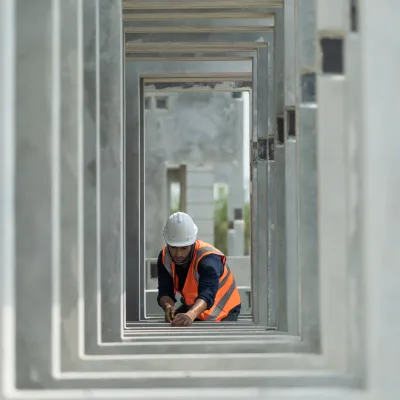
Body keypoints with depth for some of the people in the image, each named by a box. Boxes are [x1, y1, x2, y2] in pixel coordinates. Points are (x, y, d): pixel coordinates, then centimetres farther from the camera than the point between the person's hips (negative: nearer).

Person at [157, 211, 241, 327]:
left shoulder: (208, 259, -33)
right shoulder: (165, 257, -15)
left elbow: (207, 294, -50)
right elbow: (165, 291, -19)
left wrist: (190, 315, -70)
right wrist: (168, 306, -45)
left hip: (222, 313, -6)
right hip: (192, 309, 6)